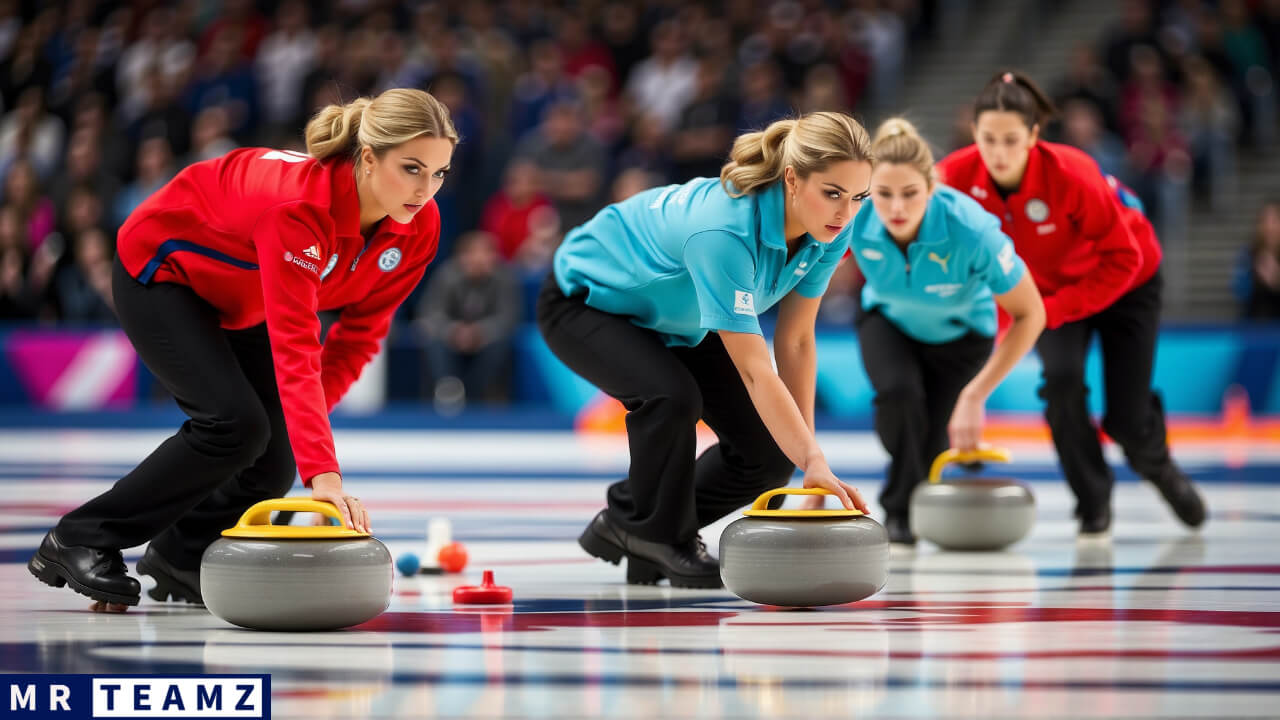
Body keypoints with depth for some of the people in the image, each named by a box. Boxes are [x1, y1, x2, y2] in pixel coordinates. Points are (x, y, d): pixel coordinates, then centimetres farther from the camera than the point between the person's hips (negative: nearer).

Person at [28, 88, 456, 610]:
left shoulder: (419, 228, -21)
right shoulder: (299, 202, -42)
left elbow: (359, 333, -10)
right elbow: (294, 345, -48)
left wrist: (302, 415, -21)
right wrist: (323, 473, -55)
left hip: (241, 302, 7)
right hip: (162, 272, -7)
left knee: (274, 456, -6)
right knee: (235, 424, -24)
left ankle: (179, 558, 22)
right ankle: (78, 540, -8)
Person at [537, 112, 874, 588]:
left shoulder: (828, 234, -20)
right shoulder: (723, 229, -42)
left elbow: (795, 343, -12)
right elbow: (754, 369, -43)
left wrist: (807, 457, -16)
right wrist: (814, 460, -47)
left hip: (674, 319, 7)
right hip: (587, 302, -7)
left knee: (770, 452, -5)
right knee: (671, 396, -35)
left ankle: (630, 528, 15)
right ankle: (659, 534, -8)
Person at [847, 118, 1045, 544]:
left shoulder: (971, 230, -39)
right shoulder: (855, 219, -33)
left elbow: (1030, 316, -27)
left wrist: (975, 396, -27)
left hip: (958, 334, -1)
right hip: (889, 321, 1)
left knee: (928, 447, -9)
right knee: (899, 392, -29)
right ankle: (900, 511, -3)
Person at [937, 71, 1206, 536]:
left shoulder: (1071, 174, -37)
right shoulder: (960, 174, -28)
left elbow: (1123, 258, -29)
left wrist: (1054, 310, -30)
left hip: (1124, 284, -3)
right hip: (1049, 285, 3)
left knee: (1127, 419, -3)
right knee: (1062, 379, -23)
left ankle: (1156, 464, 37)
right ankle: (1094, 503, -1)